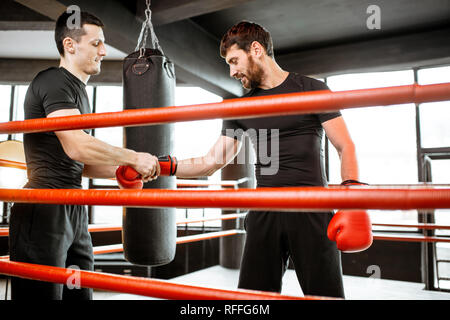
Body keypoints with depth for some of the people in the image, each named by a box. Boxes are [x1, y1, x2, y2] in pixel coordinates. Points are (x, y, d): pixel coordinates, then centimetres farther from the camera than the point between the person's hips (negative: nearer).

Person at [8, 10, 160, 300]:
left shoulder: (79, 91, 20)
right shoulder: (53, 82, -9)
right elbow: (77, 147, -24)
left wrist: (122, 171, 7)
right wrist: (134, 158, -14)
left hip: (74, 211, 9)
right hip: (43, 211, -9)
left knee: (80, 293, 12)